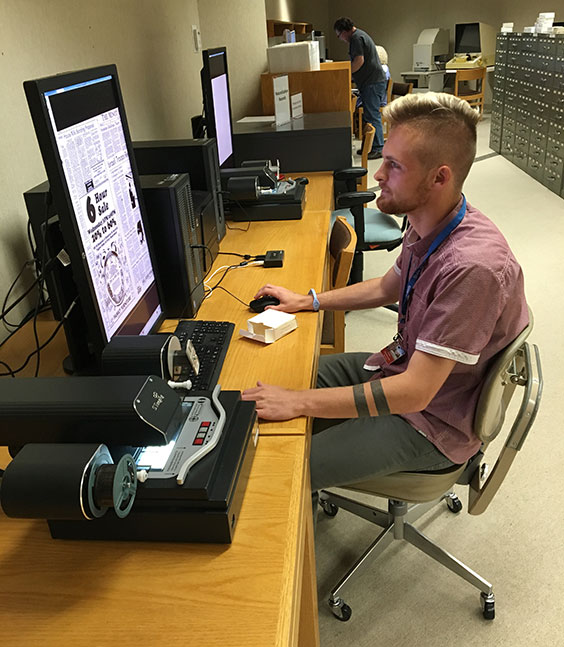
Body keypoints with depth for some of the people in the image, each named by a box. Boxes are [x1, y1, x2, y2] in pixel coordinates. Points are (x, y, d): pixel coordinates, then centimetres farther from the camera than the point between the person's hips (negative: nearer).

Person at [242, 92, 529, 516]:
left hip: (431, 423, -9)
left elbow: (414, 392, -32)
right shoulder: (429, 225, -5)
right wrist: (308, 301, 9)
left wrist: (298, 402, -31)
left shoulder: (472, 267, -35)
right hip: (403, 368, 9)